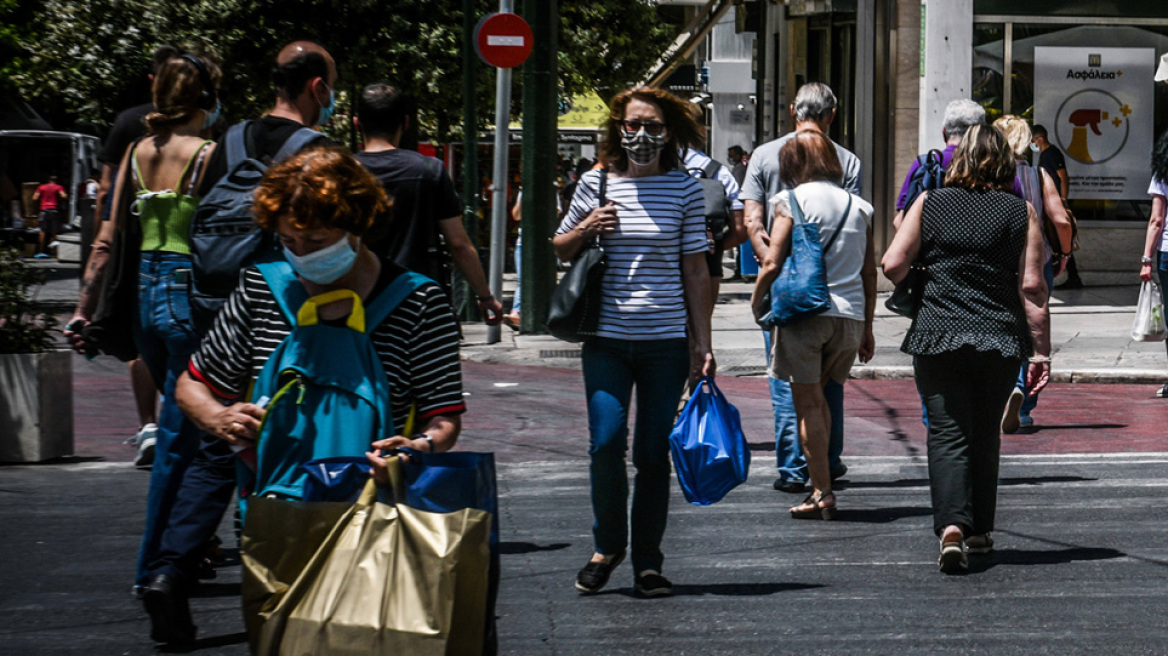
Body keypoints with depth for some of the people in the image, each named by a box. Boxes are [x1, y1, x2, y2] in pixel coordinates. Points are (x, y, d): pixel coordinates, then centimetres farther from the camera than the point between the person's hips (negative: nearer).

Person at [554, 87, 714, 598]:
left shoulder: (684, 189, 3)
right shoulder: (596, 183, 5)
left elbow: (695, 272, 6)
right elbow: (559, 250, 17)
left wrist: (703, 344, 3)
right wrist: (586, 230, -5)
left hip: (665, 341, 0)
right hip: (607, 339, 0)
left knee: (653, 454, 1)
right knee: (606, 443, -11)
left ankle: (648, 562, 13)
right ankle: (607, 546, 11)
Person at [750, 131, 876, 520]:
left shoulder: (793, 200, -3)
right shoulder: (858, 206, 11)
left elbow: (772, 264, -9)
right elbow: (870, 273, 13)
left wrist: (757, 301, 8)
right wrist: (867, 328, 20)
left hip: (803, 311, -5)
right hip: (849, 314, 5)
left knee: (807, 403, 1)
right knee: (818, 397, 20)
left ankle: (822, 493, -2)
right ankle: (819, 482, 20)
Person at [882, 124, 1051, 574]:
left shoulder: (929, 204, 3)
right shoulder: (1020, 211, 2)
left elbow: (892, 265, -3)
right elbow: (1033, 287, -2)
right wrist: (1041, 351, 1)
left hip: (938, 337, -1)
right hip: (1002, 342, 1)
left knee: (948, 434, -2)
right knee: (985, 435, 17)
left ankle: (952, 527, -22)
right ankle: (980, 530, 25)